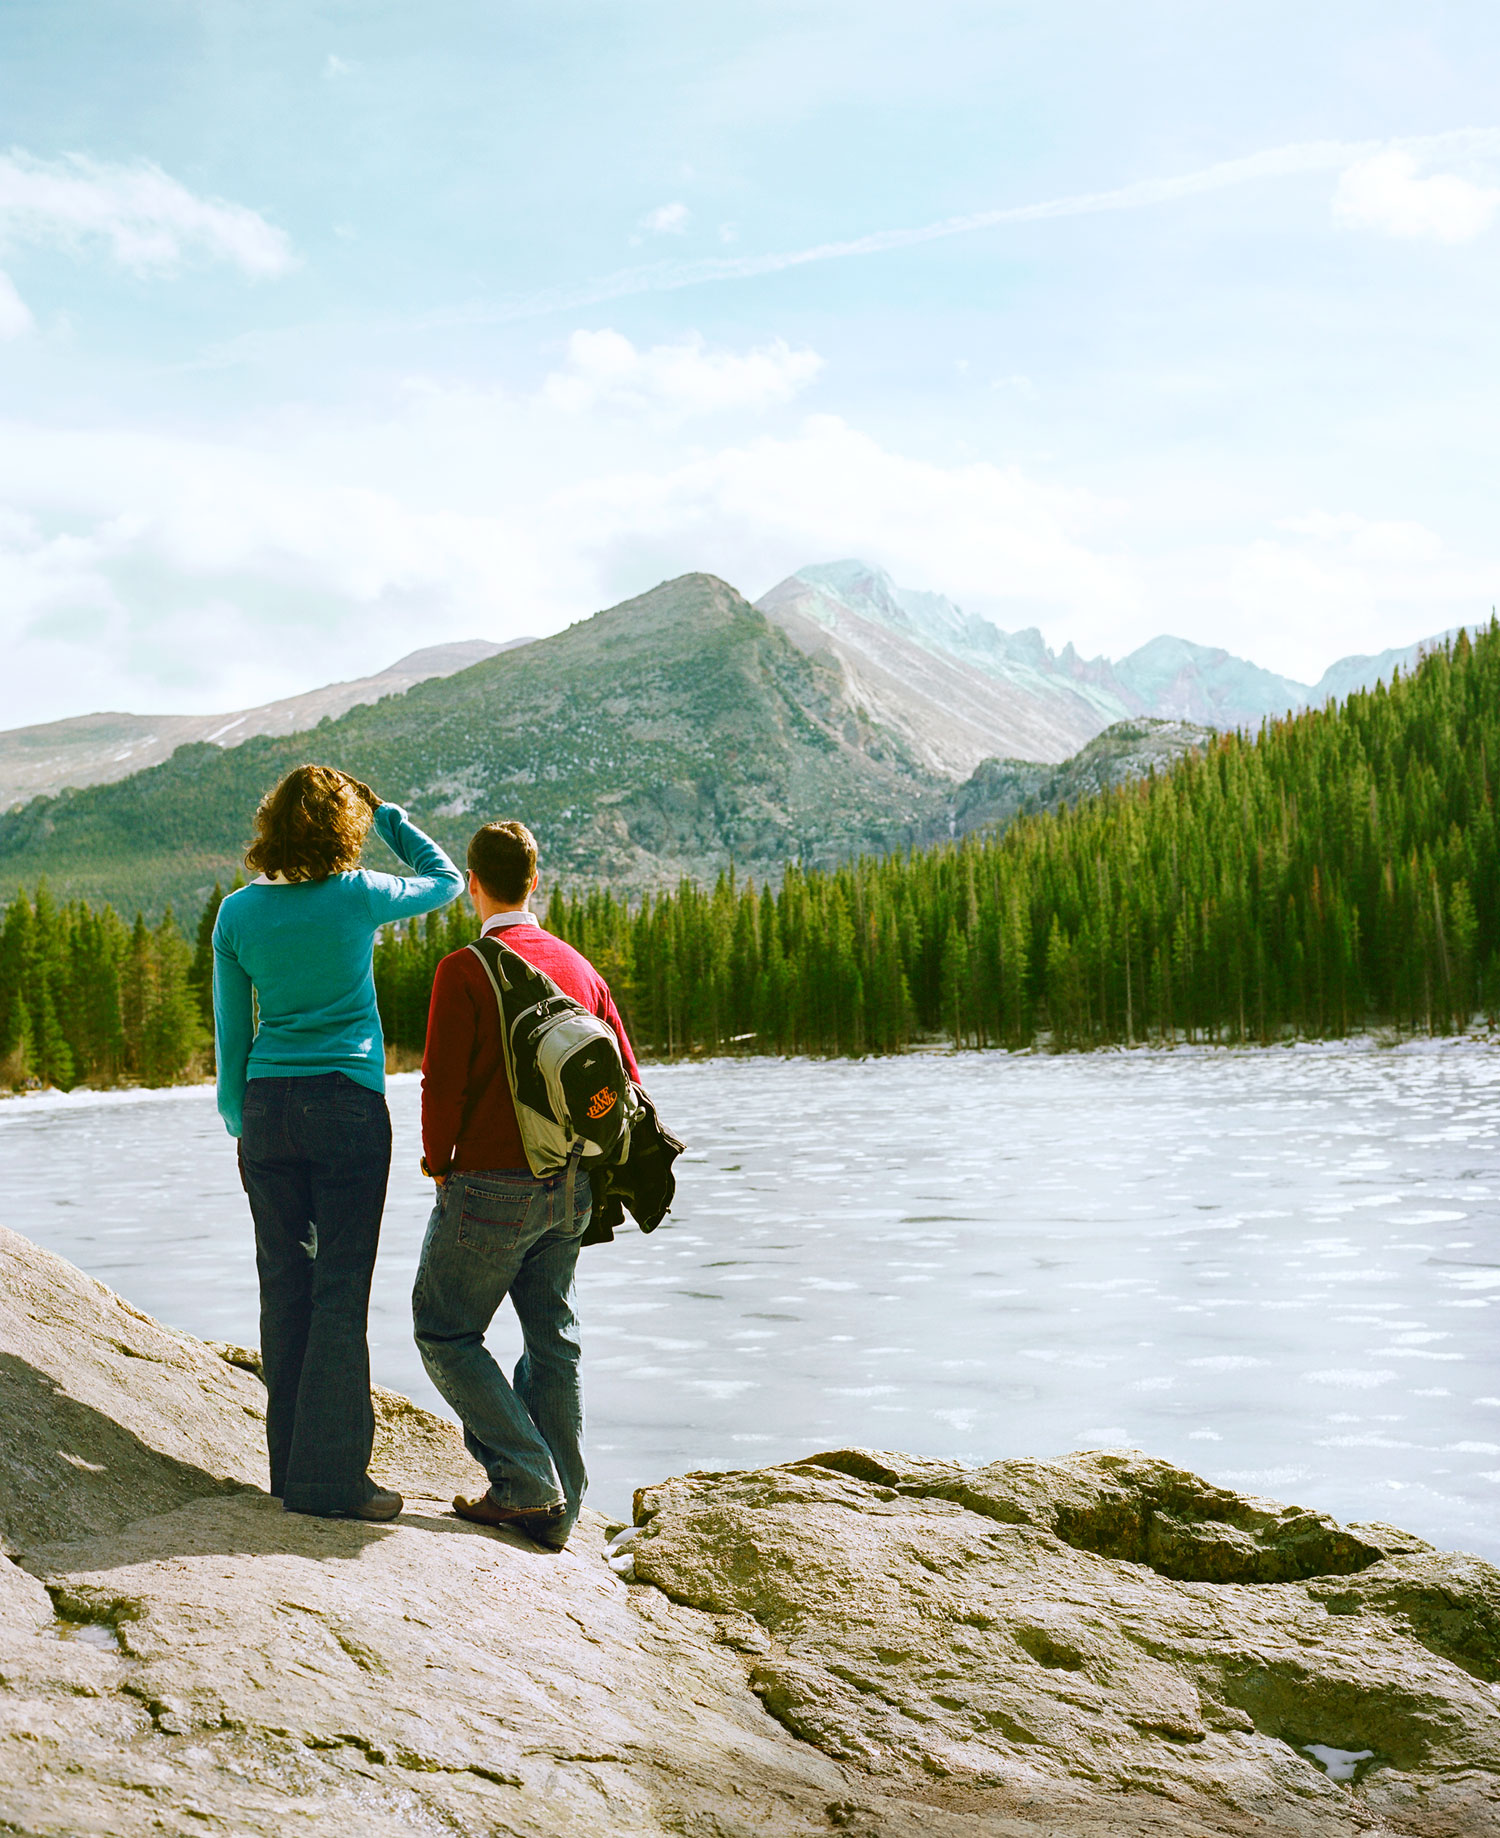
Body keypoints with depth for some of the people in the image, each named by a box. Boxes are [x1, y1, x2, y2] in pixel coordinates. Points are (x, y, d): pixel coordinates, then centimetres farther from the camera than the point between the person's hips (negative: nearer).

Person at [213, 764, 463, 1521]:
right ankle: (328, 1477, -1)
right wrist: (386, 814, 17)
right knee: (341, 1289, -2)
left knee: (284, 1286, 10)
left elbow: (231, 1028, 8)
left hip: (268, 1107, 4)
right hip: (347, 1103, -4)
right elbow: (446, 880, 12)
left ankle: (291, 1464, 16)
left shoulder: (239, 911, 3)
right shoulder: (358, 896, -7)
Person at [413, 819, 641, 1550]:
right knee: (551, 1338, 14)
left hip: (491, 1186, -6)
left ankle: (525, 1483, 0)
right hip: (569, 1190, 6)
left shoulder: (465, 969, -11)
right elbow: (624, 1078, 8)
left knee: (445, 1332, 8)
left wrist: (439, 1163, 1)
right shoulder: (578, 966, 7)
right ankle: (555, 1513, 18)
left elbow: (443, 1082, -15)